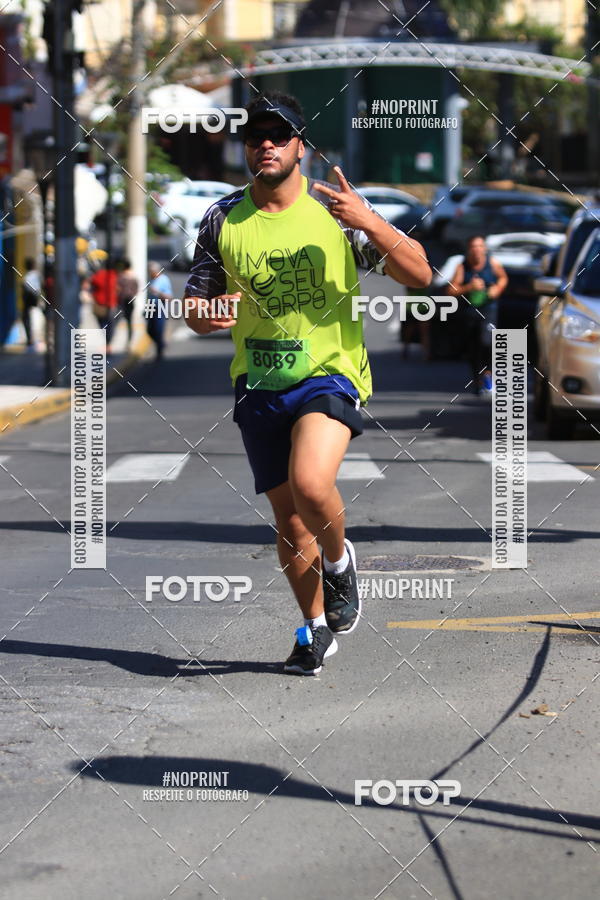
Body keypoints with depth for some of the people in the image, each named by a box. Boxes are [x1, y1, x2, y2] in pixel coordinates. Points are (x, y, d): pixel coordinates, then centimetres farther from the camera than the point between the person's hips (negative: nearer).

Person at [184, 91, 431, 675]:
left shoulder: (333, 208, -5)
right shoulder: (222, 221, 3)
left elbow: (418, 275, -7)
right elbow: (195, 308, 11)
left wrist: (369, 222, -22)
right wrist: (206, 315, -13)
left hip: (329, 371, -3)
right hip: (257, 381, 4)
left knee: (311, 485, -26)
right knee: (287, 516, 7)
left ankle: (339, 560, 6)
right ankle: (316, 628, 27)